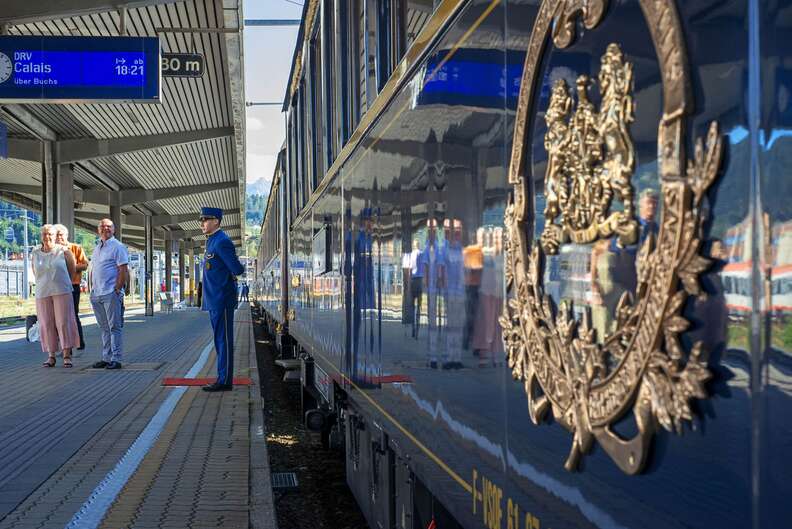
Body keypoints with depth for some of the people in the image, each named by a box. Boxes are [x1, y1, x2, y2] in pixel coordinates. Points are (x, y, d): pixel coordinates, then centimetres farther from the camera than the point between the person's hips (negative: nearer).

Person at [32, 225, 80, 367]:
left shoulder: (63, 251, -1)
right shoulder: (36, 253, 7)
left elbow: (72, 268, 10)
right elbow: (35, 272, 19)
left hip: (62, 291, -3)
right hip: (42, 293, 3)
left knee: (64, 322, -6)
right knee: (47, 324, 2)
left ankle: (67, 355, -3)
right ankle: (51, 356, 8)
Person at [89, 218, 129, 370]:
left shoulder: (117, 246, -5)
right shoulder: (97, 248, 19)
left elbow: (124, 270, -11)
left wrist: (117, 290, -15)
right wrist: (92, 289, 13)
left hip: (111, 294, -8)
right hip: (96, 295, 8)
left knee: (114, 327, -5)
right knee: (104, 328, 11)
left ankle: (115, 359, -3)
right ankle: (106, 358, 16)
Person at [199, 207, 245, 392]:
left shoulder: (221, 242, -15)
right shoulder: (212, 241, 16)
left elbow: (237, 269, -17)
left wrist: (239, 268, 2)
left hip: (222, 301, -10)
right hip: (214, 301, 10)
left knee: (224, 340, -5)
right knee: (220, 340, 13)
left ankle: (225, 381, -1)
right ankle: (223, 379, 19)